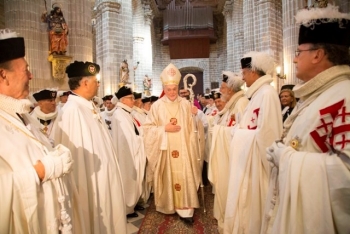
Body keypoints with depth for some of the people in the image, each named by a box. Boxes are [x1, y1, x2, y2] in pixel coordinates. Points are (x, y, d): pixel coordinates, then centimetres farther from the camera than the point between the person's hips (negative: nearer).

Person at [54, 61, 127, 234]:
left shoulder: (89, 107, 5)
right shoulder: (72, 110, -23)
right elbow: (74, 152, -24)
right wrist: (81, 189, -19)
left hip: (103, 177, 9)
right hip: (91, 180, -9)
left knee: (107, 218, 22)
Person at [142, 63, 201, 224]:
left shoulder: (185, 104, 1)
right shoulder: (157, 106, -3)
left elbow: (190, 128, 6)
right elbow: (148, 128, -2)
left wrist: (191, 147, 3)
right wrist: (164, 128, -14)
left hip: (183, 148, 1)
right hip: (164, 149, 0)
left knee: (184, 176, 0)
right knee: (167, 177, 9)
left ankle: (184, 209, 10)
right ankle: (168, 206, 28)